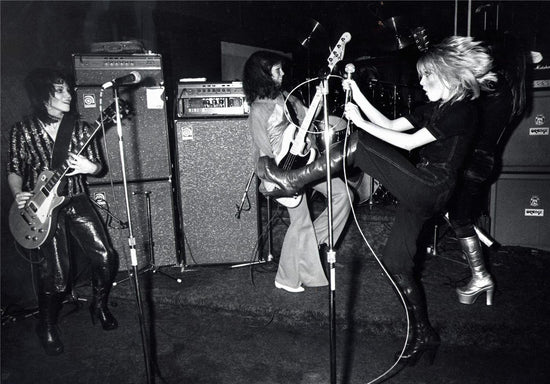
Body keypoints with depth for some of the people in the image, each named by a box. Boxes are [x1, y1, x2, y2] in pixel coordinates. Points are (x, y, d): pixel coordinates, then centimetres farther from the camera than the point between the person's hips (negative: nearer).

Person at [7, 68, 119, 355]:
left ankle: (99, 306, 21)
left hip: (76, 201, 3)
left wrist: (90, 167, -16)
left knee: (105, 258, -8)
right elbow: (14, 170, 5)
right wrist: (18, 195, -14)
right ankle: (47, 326, 21)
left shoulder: (79, 127, 4)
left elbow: (97, 165, 7)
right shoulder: (23, 130, -1)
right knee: (55, 275, -8)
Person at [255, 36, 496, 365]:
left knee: (359, 144, -16)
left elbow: (409, 142, -16)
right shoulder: (435, 108, 19)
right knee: (396, 261, 9)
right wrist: (359, 98, 8)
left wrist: (361, 122, -14)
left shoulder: (464, 111, -9)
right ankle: (424, 336, 20)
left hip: (431, 189, -9)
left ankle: (293, 180, -10)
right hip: (420, 192, 9)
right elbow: (391, 125, 16)